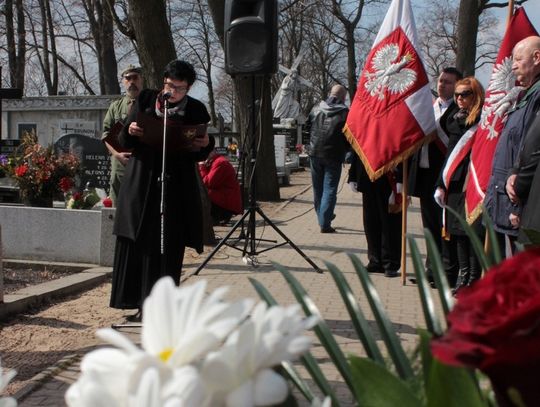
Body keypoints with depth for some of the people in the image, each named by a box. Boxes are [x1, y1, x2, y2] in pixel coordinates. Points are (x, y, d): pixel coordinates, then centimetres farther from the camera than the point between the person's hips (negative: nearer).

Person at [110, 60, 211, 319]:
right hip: (142, 184, 1)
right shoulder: (145, 100, 5)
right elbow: (124, 142, 7)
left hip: (176, 189, -1)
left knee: (169, 248, 1)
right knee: (137, 246, 1)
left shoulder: (196, 110, 3)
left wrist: (204, 145, -14)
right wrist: (130, 132, -15)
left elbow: (201, 156, 7)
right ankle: (141, 303, 10)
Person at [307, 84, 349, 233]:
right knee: (330, 189, 1)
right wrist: (344, 149, 12)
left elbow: (308, 127, 12)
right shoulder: (345, 113, -10)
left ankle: (322, 218, 29)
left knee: (317, 189, 17)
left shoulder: (317, 109, 3)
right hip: (334, 156, -4)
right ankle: (325, 223, -5)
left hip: (315, 154, 4)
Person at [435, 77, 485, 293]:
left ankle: (473, 279, 3)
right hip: (455, 184, 7)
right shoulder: (455, 120, 15)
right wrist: (442, 184, 13)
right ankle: (463, 277, 19)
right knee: (458, 233, 11)